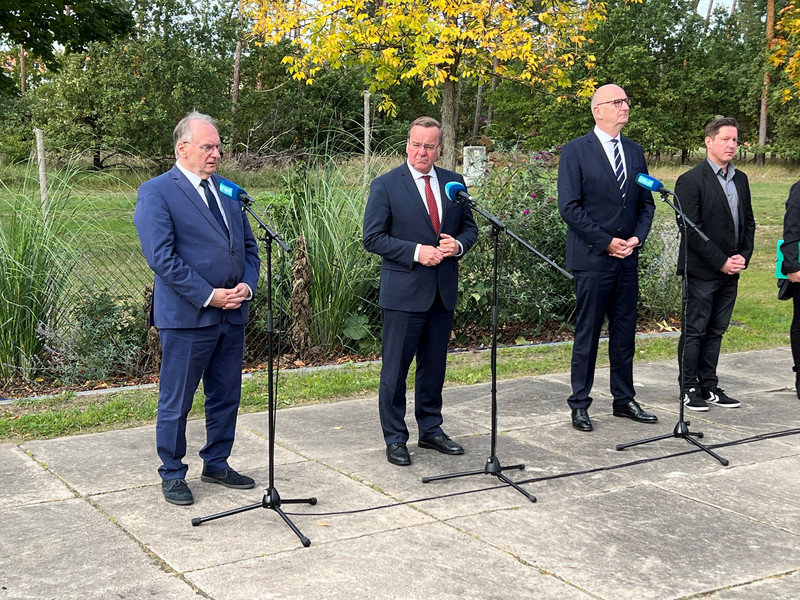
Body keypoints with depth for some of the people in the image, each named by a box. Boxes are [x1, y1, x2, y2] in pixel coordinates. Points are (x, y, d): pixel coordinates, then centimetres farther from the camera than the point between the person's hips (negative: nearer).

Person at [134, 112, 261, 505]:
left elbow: (248, 244, 16)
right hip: (187, 317, -6)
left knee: (225, 397, 15)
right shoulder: (156, 193, -8)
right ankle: (172, 474, 20)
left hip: (232, 313, 7)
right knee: (176, 401, 5)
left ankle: (216, 465, 31)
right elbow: (162, 258, -16)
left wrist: (247, 284, -3)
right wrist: (208, 295, -18)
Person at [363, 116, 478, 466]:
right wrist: (416, 252, -18)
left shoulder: (453, 182, 8)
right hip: (403, 291, -5)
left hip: (443, 292, 5)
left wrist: (458, 245, -9)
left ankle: (431, 430, 29)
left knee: (434, 365, 15)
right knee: (396, 368, 1)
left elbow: (469, 227, 14)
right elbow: (373, 238, -9)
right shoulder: (385, 186, -6)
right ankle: (395, 438, 13)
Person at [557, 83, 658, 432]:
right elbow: (569, 206, -11)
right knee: (587, 334, 0)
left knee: (625, 333, 11)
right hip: (592, 258, -6)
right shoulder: (576, 151, -5)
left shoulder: (634, 151, 13)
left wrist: (637, 237, -3)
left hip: (628, 258, 6)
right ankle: (579, 404, 10)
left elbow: (646, 202, 15)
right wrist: (607, 242, -14)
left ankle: (624, 399, 22)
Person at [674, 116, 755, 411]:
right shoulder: (691, 180, -10)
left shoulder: (740, 179, 13)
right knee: (694, 331, 0)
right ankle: (689, 388, 9)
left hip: (730, 270, 7)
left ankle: (709, 386, 19)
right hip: (702, 271, -7)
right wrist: (721, 262, -15)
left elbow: (748, 221, 17)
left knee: (716, 331, 12)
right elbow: (691, 230, -15)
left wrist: (744, 255, 1)